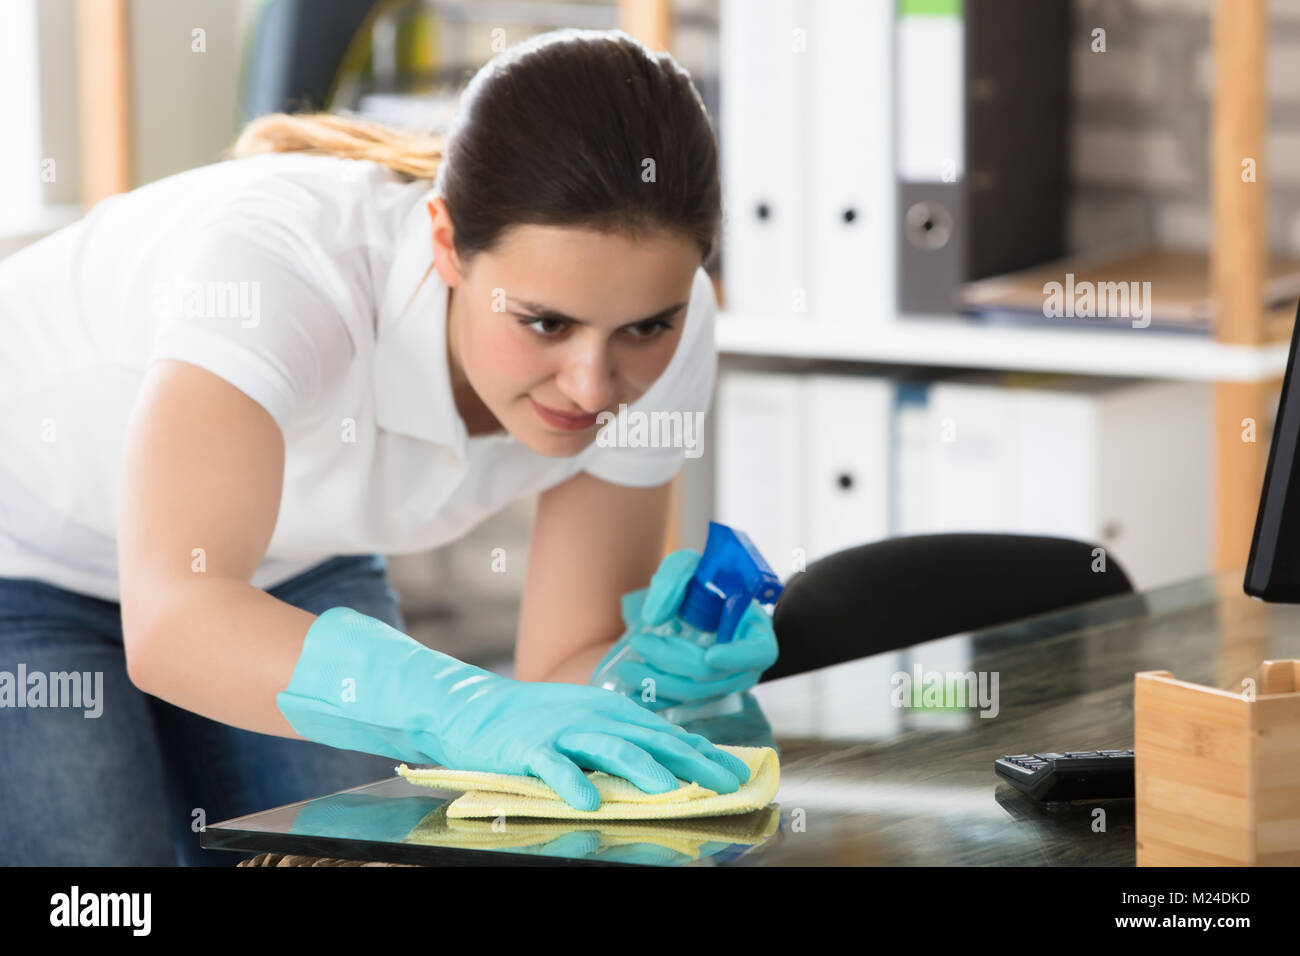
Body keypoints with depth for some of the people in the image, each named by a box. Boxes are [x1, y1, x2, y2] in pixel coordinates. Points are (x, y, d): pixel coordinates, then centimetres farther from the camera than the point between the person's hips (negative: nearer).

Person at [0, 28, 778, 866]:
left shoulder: (652, 323, -23)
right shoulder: (285, 254, -40)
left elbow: (562, 671, -13)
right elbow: (174, 619, -53)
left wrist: (655, 677, -36)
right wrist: (468, 710, -64)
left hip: (284, 564, 5)